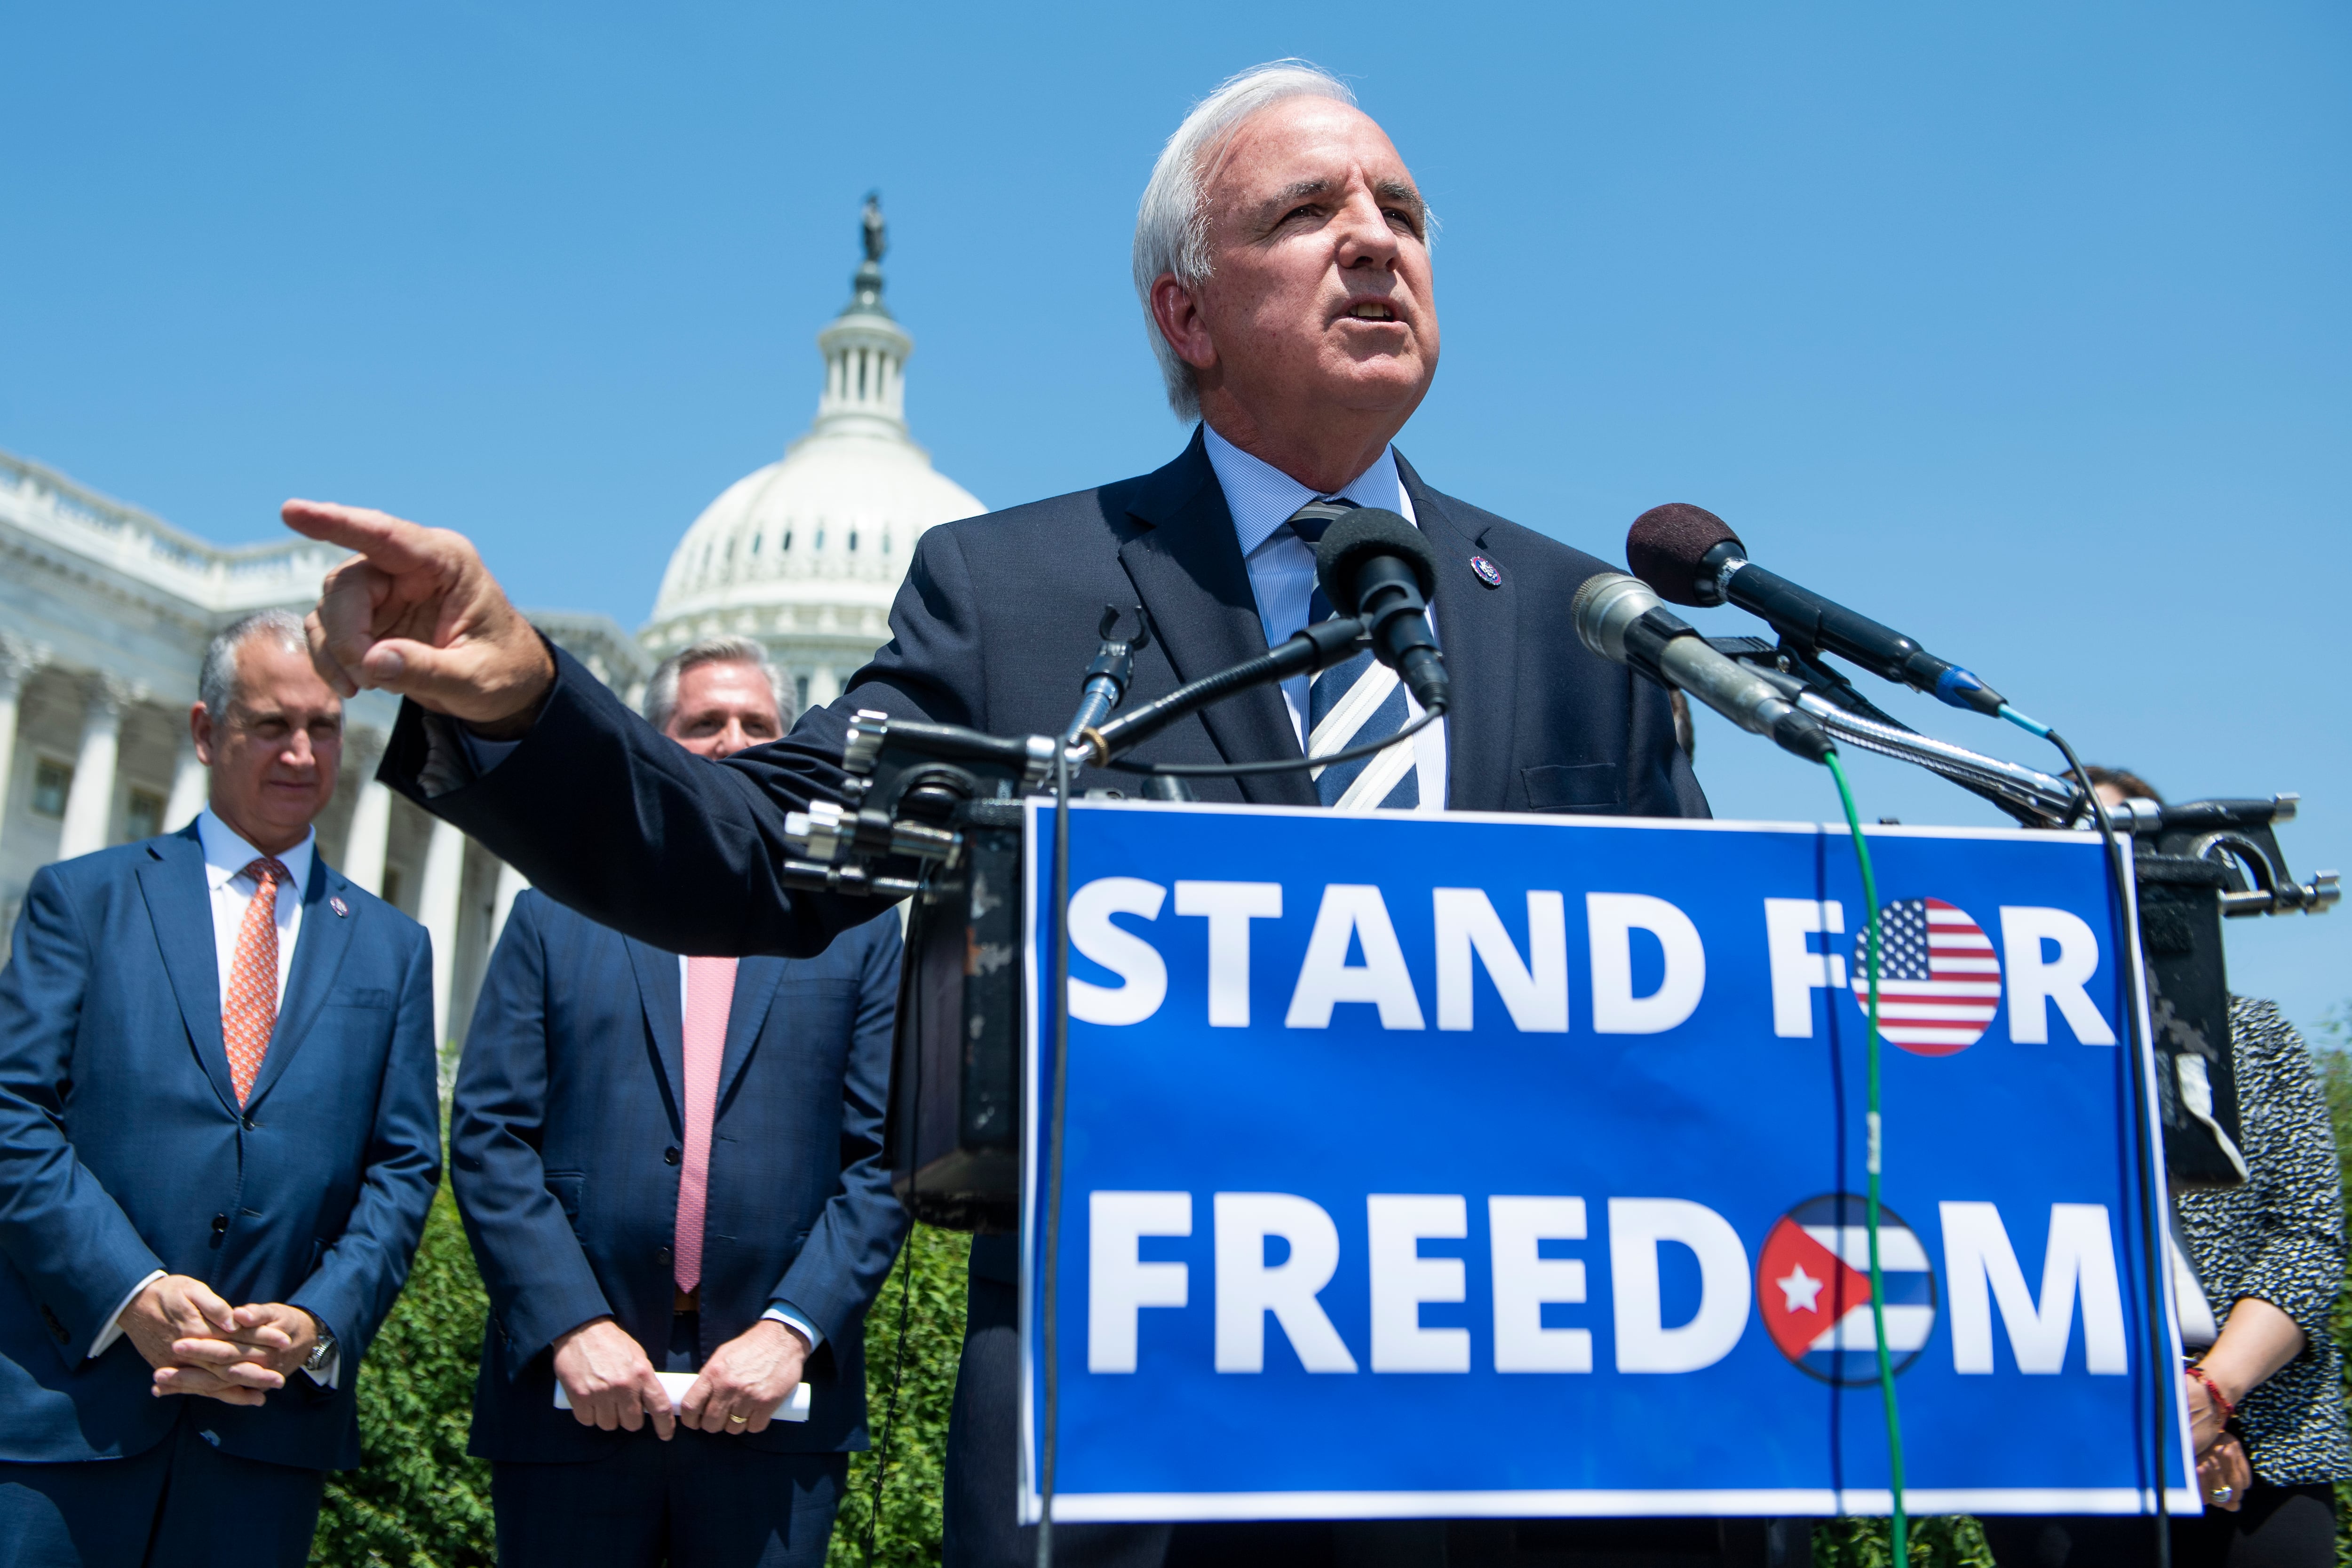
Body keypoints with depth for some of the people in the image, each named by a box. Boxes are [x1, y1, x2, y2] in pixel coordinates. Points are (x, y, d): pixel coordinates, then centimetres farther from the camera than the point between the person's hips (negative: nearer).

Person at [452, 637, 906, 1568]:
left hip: (776, 1400, 0)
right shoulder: (553, 922, 10)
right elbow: (487, 1136, 2)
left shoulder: (857, 930, 9)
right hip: (572, 1393, 1)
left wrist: (792, 1329, -10)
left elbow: (884, 1157, 2)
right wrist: (571, 1324, -10)